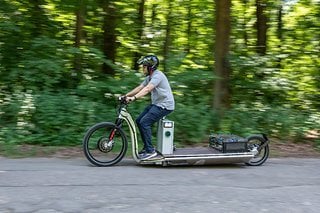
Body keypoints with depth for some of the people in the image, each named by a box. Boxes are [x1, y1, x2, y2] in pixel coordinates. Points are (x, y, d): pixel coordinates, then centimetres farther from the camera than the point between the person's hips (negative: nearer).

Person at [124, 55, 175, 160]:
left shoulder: (158, 75, -17)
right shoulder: (149, 77, 14)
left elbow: (147, 89, -31)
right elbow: (139, 88, 12)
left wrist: (134, 98, -40)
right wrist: (125, 95, 4)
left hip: (164, 105, -10)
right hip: (156, 104, 10)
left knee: (144, 122, -19)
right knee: (139, 120, 7)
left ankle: (150, 151, -11)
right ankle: (147, 147, 15)